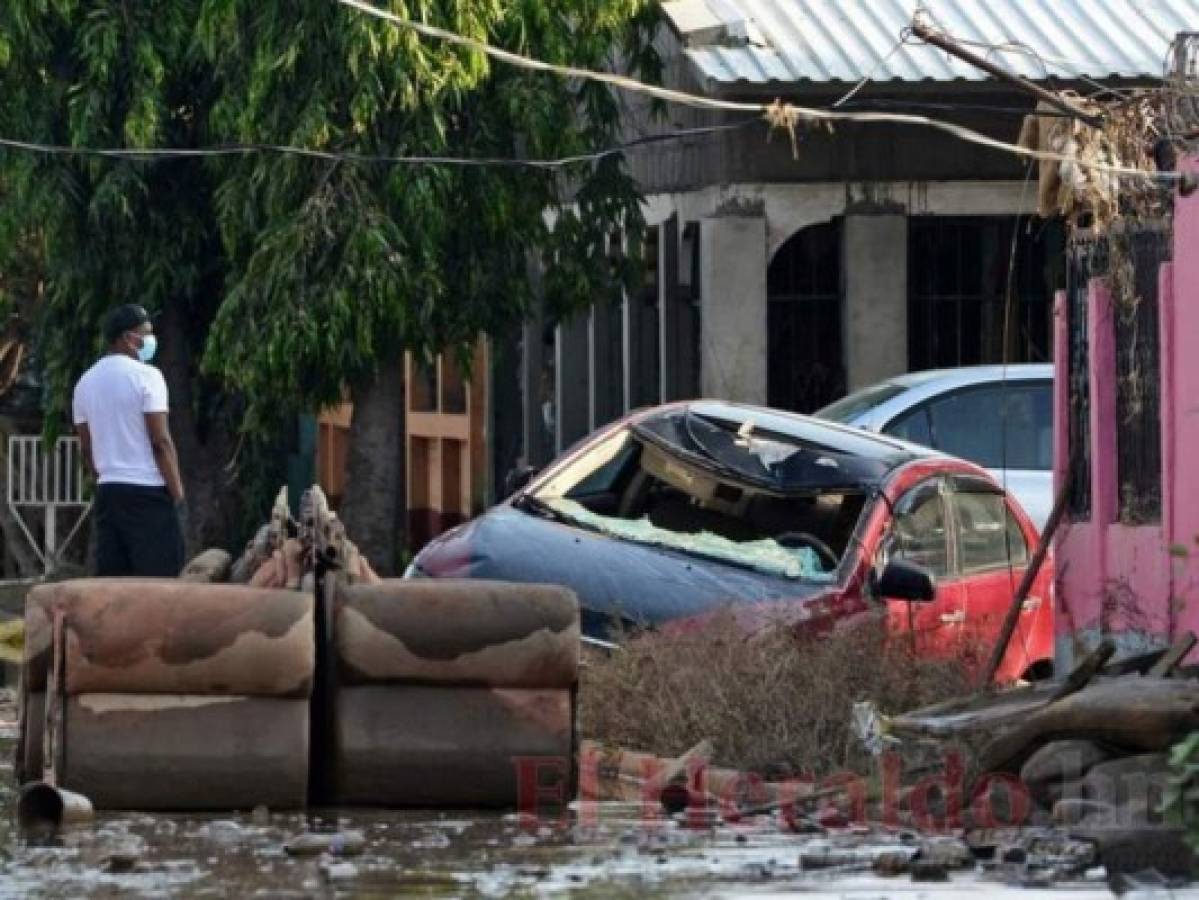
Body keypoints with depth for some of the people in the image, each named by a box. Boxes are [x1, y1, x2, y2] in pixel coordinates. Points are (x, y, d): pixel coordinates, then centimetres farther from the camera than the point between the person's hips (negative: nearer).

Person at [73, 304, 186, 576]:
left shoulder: (86, 382, 11)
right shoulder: (145, 375, -9)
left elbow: (87, 448, 16)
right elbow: (160, 441, -13)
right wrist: (178, 493, -8)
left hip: (107, 492, 7)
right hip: (147, 491, -7)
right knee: (160, 583, -7)